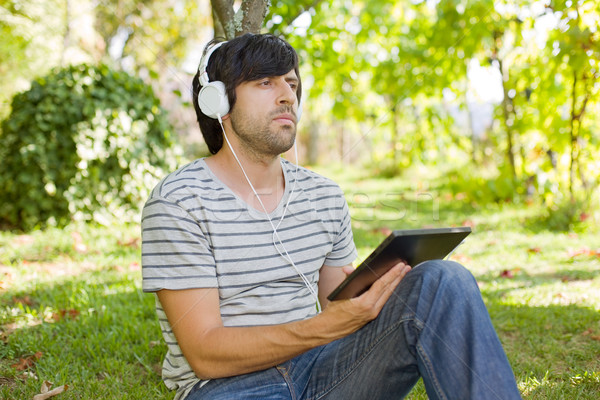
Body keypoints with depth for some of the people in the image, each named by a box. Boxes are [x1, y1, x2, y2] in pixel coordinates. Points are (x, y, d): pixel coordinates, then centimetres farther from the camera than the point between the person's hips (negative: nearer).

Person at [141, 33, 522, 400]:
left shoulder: (326, 196, 9)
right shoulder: (178, 201, -10)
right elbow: (205, 354, -15)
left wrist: (371, 302, -11)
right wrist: (326, 326, -29)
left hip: (317, 369, 6)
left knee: (444, 280, -16)